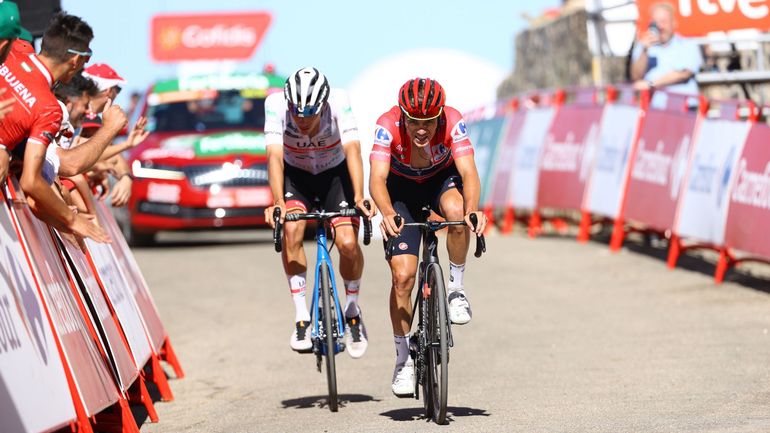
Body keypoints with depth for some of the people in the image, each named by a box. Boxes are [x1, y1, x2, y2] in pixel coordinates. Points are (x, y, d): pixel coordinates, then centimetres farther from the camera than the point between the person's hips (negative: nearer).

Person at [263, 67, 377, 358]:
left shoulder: (338, 102, -31)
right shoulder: (276, 104, -30)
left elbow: (352, 149, -39)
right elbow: (274, 155, -38)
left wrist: (359, 197, -52)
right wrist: (277, 202, -52)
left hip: (335, 173, 0)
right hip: (295, 174, 0)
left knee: (348, 242, -17)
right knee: (291, 230, -26)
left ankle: (352, 309, 11)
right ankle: (302, 317, -14)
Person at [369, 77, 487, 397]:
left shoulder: (452, 122, -31)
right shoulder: (388, 125, -32)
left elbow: (468, 172, -38)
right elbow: (377, 179, -40)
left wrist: (472, 209, -58)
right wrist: (387, 213, -60)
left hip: (442, 179, 0)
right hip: (402, 188, 0)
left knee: (456, 211, -37)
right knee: (403, 276, -12)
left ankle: (456, 289, -15)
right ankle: (404, 360, 4)